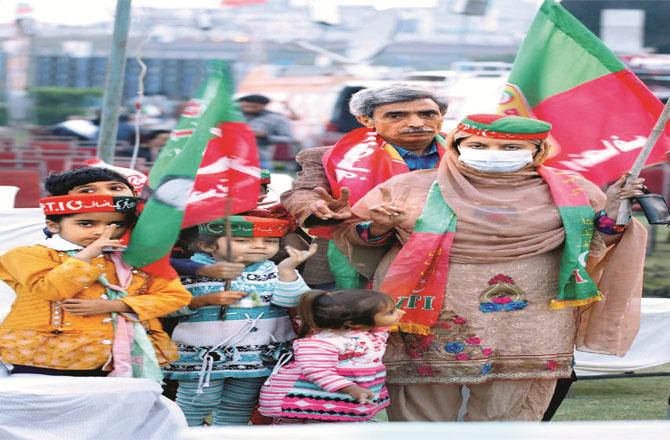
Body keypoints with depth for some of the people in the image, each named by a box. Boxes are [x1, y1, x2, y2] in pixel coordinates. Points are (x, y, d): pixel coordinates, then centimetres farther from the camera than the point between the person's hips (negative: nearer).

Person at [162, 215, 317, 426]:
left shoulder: (271, 272, 2)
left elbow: (291, 300, -11)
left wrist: (288, 269, -24)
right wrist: (206, 300, -19)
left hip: (260, 356, 4)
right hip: (203, 354, -4)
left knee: (241, 405, 15)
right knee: (198, 403, -3)